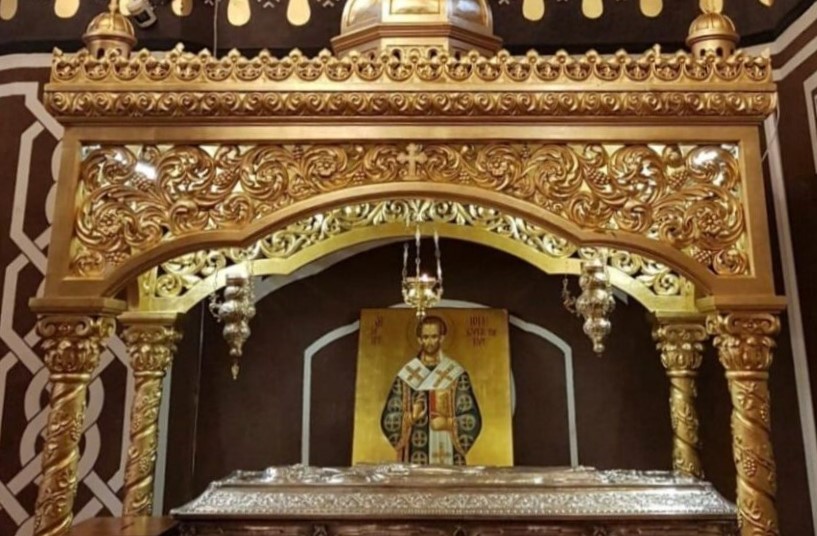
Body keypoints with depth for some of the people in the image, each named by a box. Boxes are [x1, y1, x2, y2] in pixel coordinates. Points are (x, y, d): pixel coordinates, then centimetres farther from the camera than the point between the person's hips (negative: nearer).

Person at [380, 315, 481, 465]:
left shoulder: (457, 375, 2)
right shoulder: (405, 376, 4)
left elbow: (472, 420, 1)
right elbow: (388, 419, 3)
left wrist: (448, 423, -16)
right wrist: (409, 417, -15)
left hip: (448, 458, 0)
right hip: (415, 459, 1)